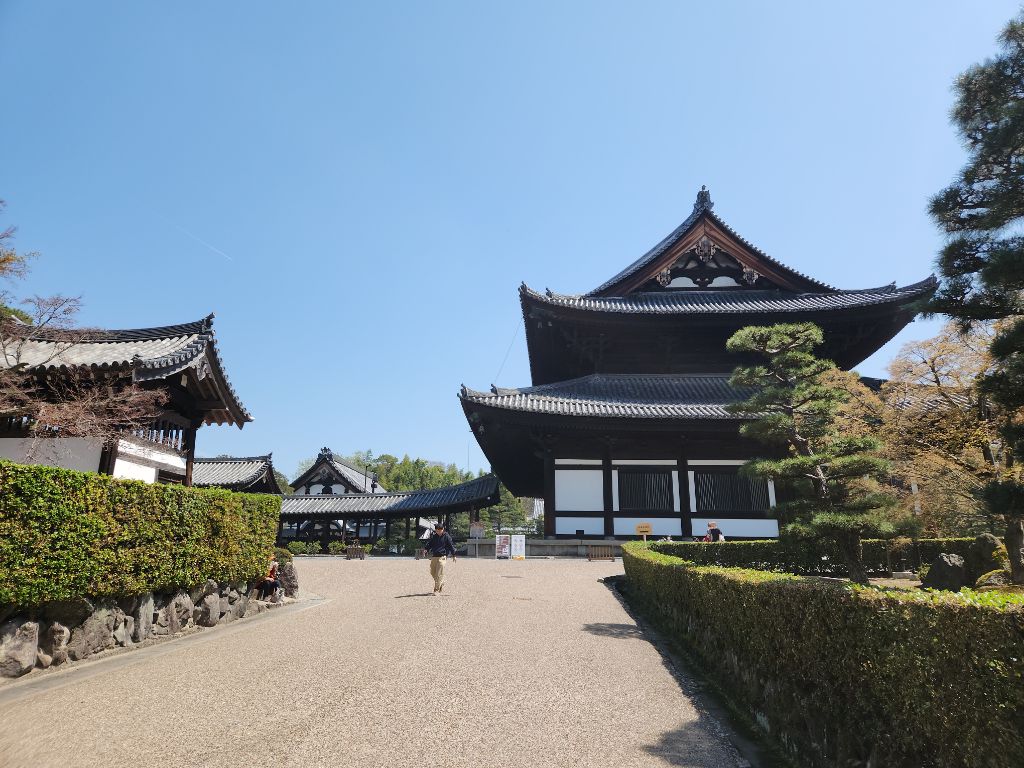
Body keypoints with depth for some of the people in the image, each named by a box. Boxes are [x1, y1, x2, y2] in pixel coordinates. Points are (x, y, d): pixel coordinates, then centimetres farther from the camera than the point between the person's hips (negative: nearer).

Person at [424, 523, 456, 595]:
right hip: (434, 556, 6)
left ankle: (437, 590, -5)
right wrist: (426, 549, -3)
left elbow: (451, 545, 2)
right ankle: (441, 584, 34)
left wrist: (453, 555, 2)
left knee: (439, 574, -9)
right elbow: (429, 544, 18)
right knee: (432, 572, 11)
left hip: (442, 557, -6)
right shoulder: (433, 536, 12)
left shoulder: (446, 537, -2)